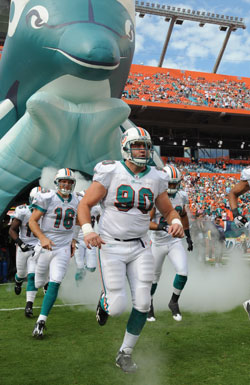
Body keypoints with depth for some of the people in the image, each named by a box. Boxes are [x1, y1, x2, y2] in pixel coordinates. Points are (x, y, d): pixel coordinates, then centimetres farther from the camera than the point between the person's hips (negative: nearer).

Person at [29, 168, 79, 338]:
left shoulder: (76, 201, 4)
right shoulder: (47, 198, -11)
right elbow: (32, 221, -10)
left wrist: (72, 240, 11)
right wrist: (43, 238, -23)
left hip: (64, 249, 2)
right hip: (46, 246, -1)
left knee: (54, 284, -11)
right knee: (39, 284, 14)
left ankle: (41, 321, -4)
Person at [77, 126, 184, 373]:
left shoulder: (156, 179, 3)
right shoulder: (110, 173, -9)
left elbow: (168, 211, 14)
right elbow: (85, 205, -7)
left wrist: (176, 222, -10)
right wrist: (88, 230, -25)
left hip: (140, 247, 4)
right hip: (111, 246, -4)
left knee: (142, 304, 1)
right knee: (117, 308, -8)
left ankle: (125, 354, 23)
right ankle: (104, 301, 31)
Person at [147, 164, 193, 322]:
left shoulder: (181, 196, -1)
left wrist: (188, 236, 19)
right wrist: (158, 226, -38)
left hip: (176, 241, 3)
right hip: (158, 243, -3)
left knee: (183, 273, -12)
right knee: (155, 276, 11)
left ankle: (174, 302, 14)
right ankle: (149, 303, 37)